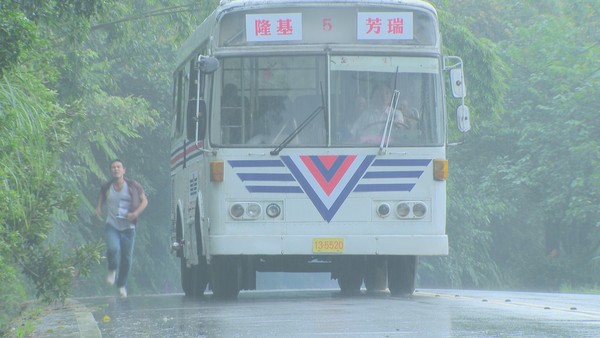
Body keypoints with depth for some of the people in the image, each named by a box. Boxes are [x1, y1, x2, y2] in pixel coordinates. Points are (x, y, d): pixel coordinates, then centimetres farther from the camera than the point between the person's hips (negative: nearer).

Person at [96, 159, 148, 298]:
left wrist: (136, 213, -12)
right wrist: (98, 209, -2)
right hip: (112, 225, 0)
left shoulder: (133, 186, -1)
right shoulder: (106, 187, 5)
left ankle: (122, 285, 22)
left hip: (128, 227, 0)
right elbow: (100, 200, 21)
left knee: (126, 257, 2)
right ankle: (112, 270, 7)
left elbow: (144, 200, 5)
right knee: (113, 249, -25)